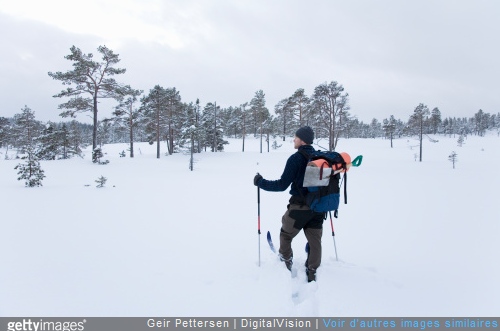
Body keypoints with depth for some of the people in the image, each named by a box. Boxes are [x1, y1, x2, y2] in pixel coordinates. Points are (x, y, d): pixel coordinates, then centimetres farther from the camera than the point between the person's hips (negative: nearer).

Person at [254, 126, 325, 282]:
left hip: (299, 207, -5)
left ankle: (286, 263, 30)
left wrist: (261, 182, -7)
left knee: (285, 235, 17)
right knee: (314, 240, 10)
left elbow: (282, 185, -16)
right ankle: (312, 272, 14)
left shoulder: (296, 158, -14)